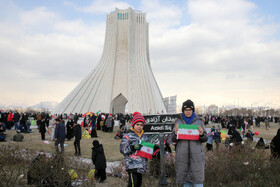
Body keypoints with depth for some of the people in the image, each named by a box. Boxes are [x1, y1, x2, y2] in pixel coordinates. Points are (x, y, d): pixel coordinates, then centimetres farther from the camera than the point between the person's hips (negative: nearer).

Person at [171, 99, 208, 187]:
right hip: (182, 153, 1)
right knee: (185, 178, 7)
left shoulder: (199, 122, 9)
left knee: (197, 177, -4)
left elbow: (205, 138, 7)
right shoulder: (178, 122, 10)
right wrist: (175, 134, -14)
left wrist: (202, 134, -15)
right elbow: (173, 139, 8)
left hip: (196, 153, -1)